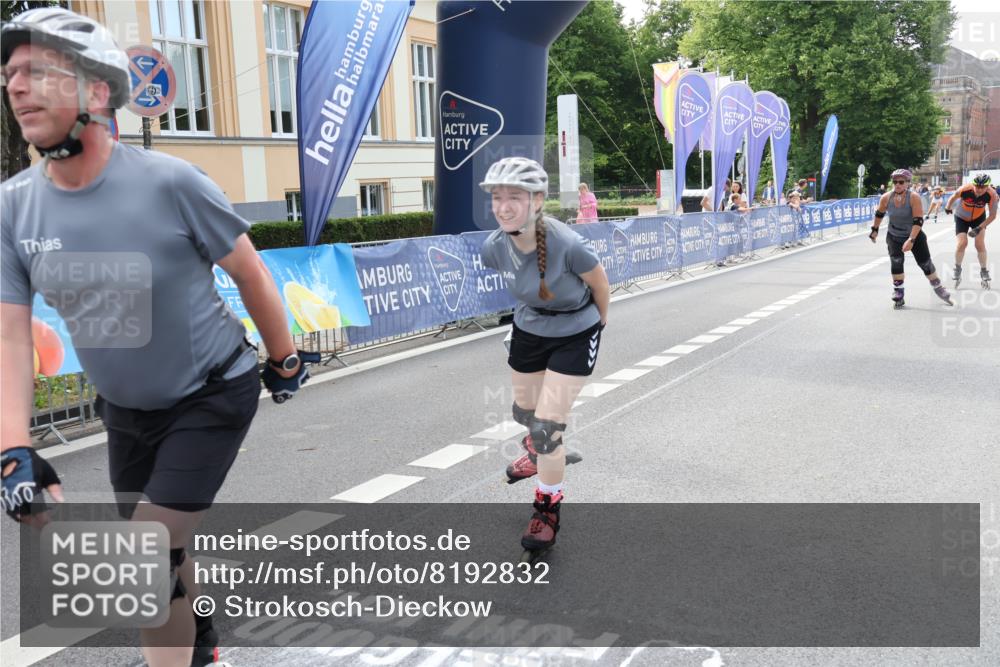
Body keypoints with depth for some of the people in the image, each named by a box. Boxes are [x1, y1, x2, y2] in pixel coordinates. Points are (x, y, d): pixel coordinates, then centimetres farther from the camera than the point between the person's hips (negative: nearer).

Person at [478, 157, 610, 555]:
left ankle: (547, 510, 16)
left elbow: (599, 284, -15)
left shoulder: (567, 245, -35)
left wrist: (600, 319, 3)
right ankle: (537, 455, 60)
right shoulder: (494, 247, -20)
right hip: (528, 331, 5)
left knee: (547, 426, -8)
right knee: (524, 412, 23)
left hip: (575, 336, -5)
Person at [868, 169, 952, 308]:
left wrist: (911, 240, -35)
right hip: (894, 236, 2)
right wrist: (875, 230, 12)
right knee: (896, 262, -14)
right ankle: (898, 294, -3)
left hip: (914, 235, -2)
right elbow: (879, 214, 6)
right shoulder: (886, 198, -15)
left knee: (925, 262, 6)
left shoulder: (914, 197, -25)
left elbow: (918, 221, -28)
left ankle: (938, 288, 28)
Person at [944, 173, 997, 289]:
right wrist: (947, 208, 4)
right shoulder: (965, 189, -35)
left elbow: (992, 216, -19)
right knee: (962, 243, -12)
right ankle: (957, 269, 11)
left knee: (980, 244, -7)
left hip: (979, 218, 1)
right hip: (962, 218, -1)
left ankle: (984, 272, 9)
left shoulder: (991, 194, -30)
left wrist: (979, 228, -25)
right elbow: (953, 198, -10)